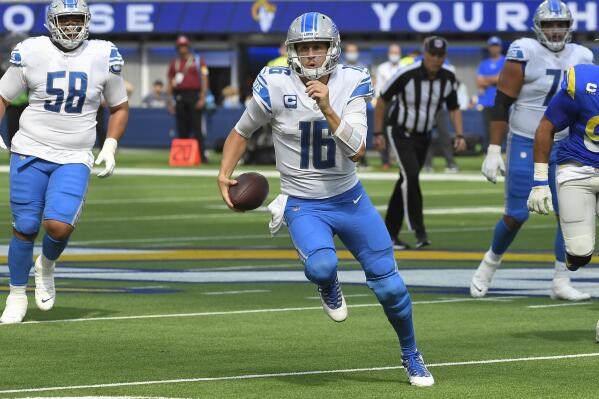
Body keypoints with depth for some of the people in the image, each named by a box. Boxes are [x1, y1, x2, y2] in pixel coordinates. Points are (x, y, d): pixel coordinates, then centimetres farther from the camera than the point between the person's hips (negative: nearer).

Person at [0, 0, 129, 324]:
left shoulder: (103, 57, 0)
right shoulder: (31, 53, -4)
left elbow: (119, 107, 13)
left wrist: (110, 147, 2)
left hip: (74, 160, 0)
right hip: (30, 152, 0)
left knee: (59, 225, -18)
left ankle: (46, 266, 15)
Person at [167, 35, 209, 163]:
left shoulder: (198, 61, 4)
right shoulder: (174, 63, 15)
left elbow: (204, 80, -2)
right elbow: (170, 83, 17)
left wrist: (202, 98, -12)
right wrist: (170, 101, 10)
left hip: (194, 96, -4)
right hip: (179, 97, 4)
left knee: (197, 127, -9)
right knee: (182, 129, 3)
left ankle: (202, 155, -11)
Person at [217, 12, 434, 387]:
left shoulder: (351, 84, -10)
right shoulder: (275, 87, -13)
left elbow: (357, 150, -19)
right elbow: (242, 132, 4)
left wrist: (328, 110, -30)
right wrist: (225, 174, -10)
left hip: (350, 199, 2)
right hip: (303, 205, -2)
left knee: (390, 285, 1)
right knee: (321, 266, -32)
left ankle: (411, 355, 28)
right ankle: (328, 284, 7)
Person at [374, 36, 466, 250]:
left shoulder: (448, 77, -7)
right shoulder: (407, 74, -22)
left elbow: (453, 108, 6)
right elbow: (383, 99, -10)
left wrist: (459, 135, -7)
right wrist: (378, 133, -8)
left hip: (423, 136, 5)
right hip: (400, 133, -5)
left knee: (406, 182, 9)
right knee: (411, 175, -22)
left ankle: (390, 233, 17)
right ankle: (419, 231, -21)